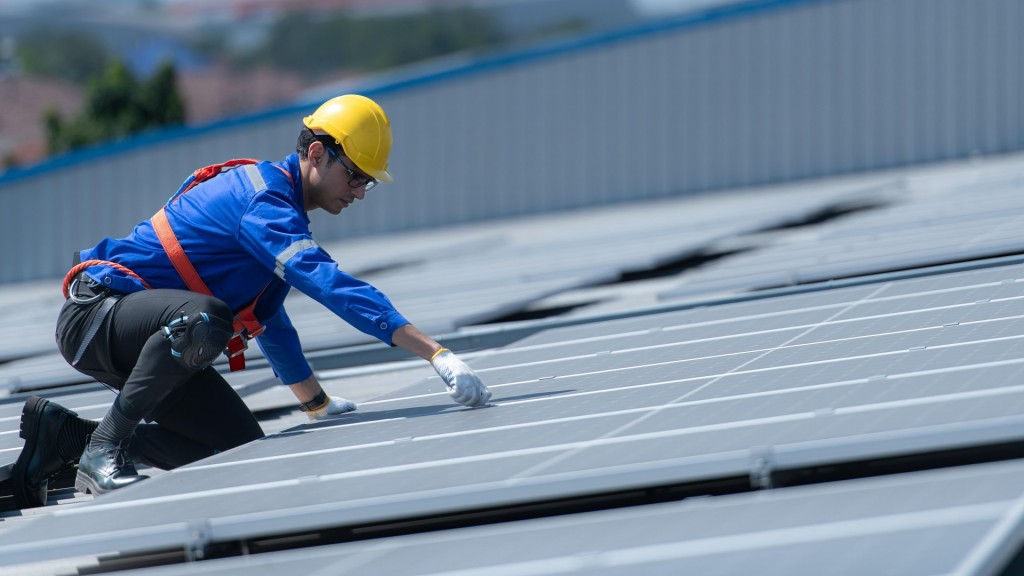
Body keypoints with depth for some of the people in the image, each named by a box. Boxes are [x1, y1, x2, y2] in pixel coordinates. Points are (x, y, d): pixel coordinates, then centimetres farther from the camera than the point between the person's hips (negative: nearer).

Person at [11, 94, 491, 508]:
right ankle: (103, 447, -23)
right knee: (204, 319, -39)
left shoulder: (277, 210, 16)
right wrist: (437, 354, -36)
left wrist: (318, 404, 30)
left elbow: (268, 319, 31)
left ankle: (66, 436, 10)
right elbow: (326, 281, -31)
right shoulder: (261, 197, -18)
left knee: (242, 448, 1)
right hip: (97, 314, -10)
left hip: (151, 332, 10)